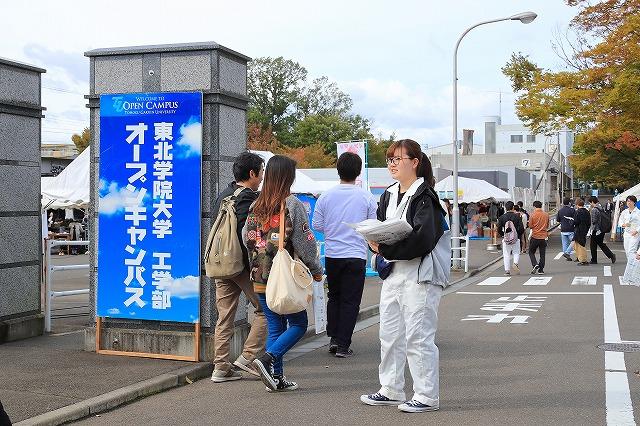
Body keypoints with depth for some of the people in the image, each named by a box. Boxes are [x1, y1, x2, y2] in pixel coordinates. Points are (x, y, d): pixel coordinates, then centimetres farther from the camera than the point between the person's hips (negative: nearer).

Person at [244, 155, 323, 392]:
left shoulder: (256, 206, 5)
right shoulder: (292, 205, -11)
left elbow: (247, 238, 7)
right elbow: (304, 242, -9)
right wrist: (316, 270, 2)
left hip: (260, 278, 6)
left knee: (274, 326, 14)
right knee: (298, 324, 8)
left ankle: (277, 377, 14)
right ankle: (268, 359, -10)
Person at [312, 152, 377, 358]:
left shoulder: (326, 196, -2)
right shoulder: (367, 198, -6)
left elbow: (317, 225, 4)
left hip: (332, 255, 2)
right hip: (356, 255, -2)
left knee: (334, 296, 19)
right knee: (350, 301, 5)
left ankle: (333, 337, 16)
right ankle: (343, 344, 4)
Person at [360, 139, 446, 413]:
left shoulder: (424, 196, -11)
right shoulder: (389, 195, 14)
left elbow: (423, 238, -20)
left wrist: (386, 249, -20)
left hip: (419, 274, -9)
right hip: (393, 272, 9)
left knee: (418, 336, -4)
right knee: (389, 334, 14)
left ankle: (427, 396, 6)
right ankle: (391, 390, 25)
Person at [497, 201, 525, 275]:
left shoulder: (502, 217, -1)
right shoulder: (517, 216, -4)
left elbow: (499, 229, -2)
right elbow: (521, 228, -8)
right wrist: (519, 235, 10)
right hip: (516, 238, -1)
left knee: (506, 255, 7)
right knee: (516, 253, 13)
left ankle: (507, 270, 3)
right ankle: (515, 263, -14)